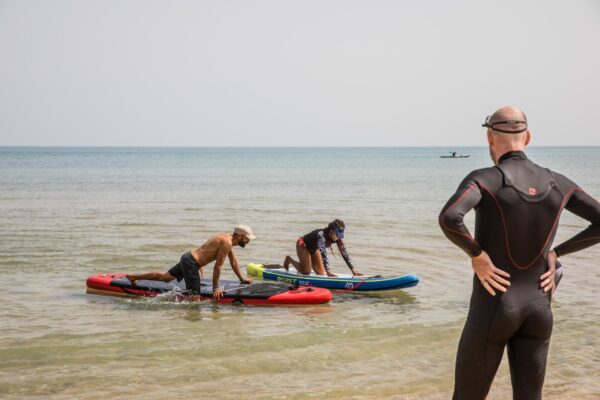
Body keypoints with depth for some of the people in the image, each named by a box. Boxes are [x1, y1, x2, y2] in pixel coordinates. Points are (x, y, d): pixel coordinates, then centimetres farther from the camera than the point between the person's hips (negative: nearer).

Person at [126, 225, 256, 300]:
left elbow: (233, 261, 26)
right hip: (191, 263, -10)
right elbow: (217, 266, -17)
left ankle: (133, 277, 23)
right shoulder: (227, 243, -17)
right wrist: (215, 288, -12)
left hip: (187, 258, 10)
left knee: (165, 277, 18)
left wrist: (241, 279, 31)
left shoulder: (227, 238, 14)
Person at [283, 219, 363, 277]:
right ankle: (289, 259, 10)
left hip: (313, 248, 7)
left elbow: (344, 253, -19)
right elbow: (323, 254, -46)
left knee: (321, 273, 2)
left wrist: (353, 270, -24)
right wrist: (328, 272, -51)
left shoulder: (338, 238, -22)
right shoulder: (321, 235, -42)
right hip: (303, 245, -7)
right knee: (306, 272, -13)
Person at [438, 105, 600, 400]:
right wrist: (555, 254, 7)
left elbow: (449, 218, -32)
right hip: (539, 310, 5)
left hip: (492, 310, -4)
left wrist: (476, 255, -15)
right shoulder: (557, 183, 3)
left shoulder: (484, 179, -13)